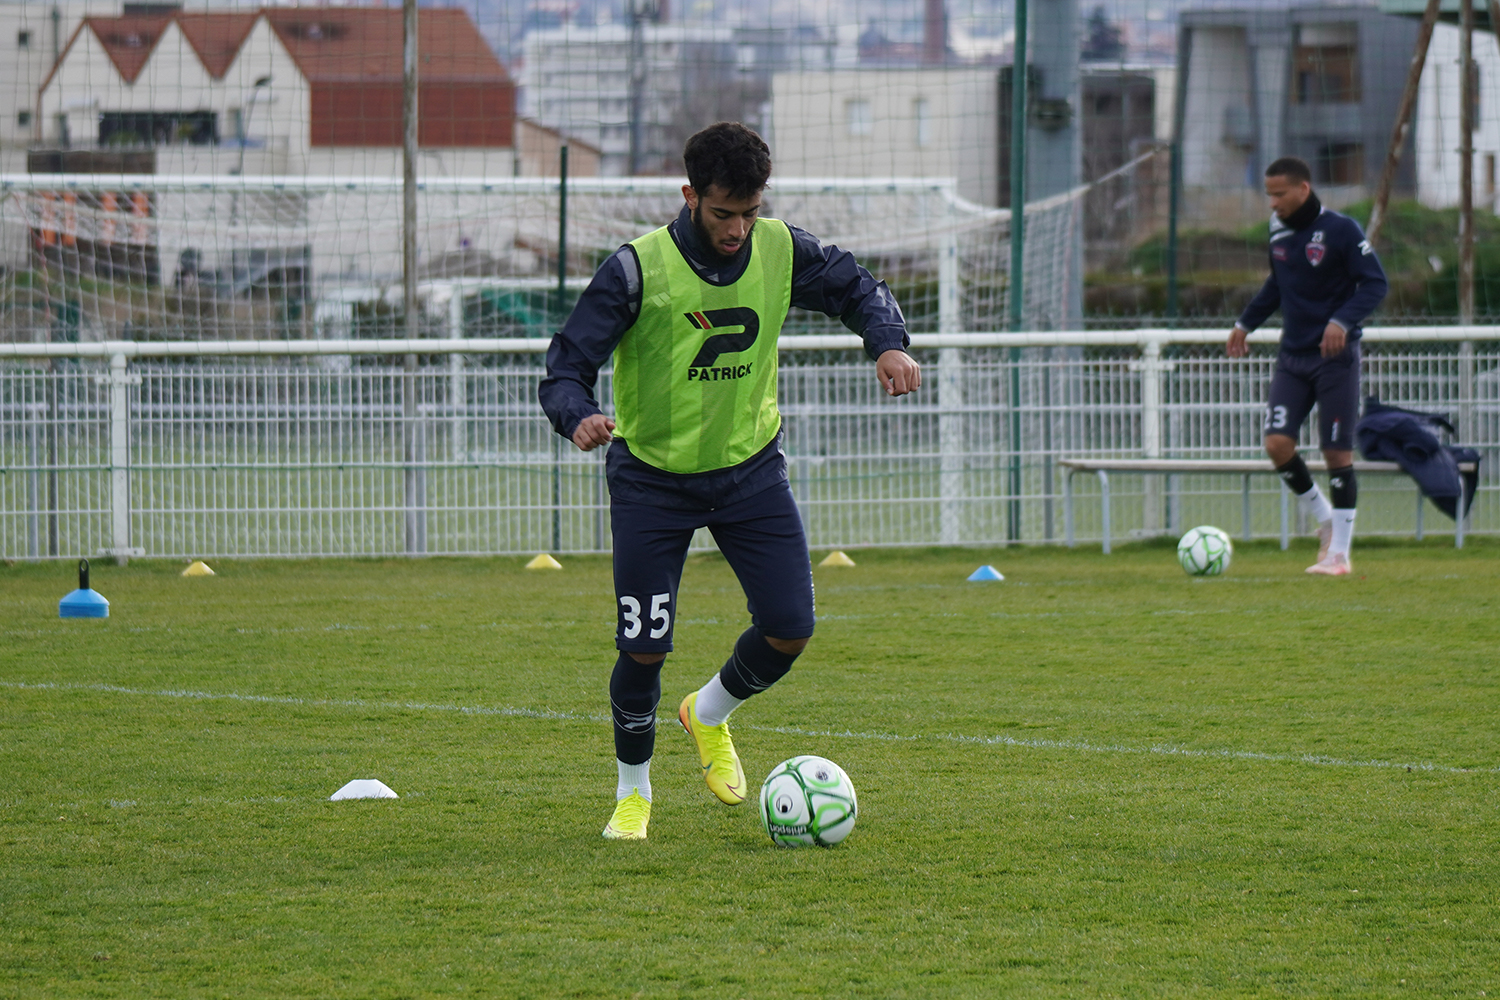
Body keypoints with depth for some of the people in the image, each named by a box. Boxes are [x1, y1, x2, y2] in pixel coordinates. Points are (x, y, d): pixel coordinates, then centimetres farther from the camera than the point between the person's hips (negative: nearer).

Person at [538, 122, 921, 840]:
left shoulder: (781, 251, -8)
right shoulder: (638, 269, -20)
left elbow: (857, 289, 9)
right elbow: (566, 368, -19)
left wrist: (888, 344, -12)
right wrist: (579, 417, -42)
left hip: (749, 467, 3)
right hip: (652, 477, -3)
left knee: (790, 629, -6)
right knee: (644, 648, -6)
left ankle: (710, 715, 27)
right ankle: (633, 791, 21)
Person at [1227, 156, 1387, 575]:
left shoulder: (1341, 230, -12)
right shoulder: (1278, 231, 7)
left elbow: (1375, 284, -13)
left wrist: (1343, 321, -27)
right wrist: (1246, 323, 21)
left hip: (1336, 357, -6)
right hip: (1293, 357, 6)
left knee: (1337, 452, -3)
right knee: (1277, 442, -9)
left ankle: (1338, 552, 6)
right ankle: (1324, 520, 12)